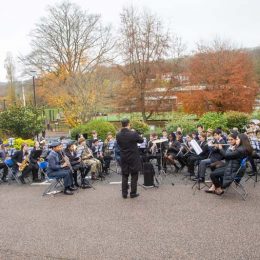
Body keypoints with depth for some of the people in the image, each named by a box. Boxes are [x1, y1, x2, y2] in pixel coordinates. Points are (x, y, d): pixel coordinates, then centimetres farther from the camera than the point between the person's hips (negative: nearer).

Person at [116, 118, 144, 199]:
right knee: (134, 176, 8)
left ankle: (124, 193, 17)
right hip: (133, 158, -4)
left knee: (124, 176, 13)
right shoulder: (133, 134, -19)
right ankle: (133, 193, 13)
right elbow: (141, 140, -3)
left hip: (124, 158, 4)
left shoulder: (118, 135, -7)